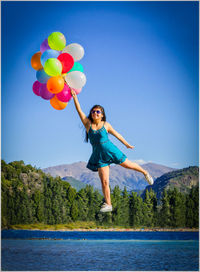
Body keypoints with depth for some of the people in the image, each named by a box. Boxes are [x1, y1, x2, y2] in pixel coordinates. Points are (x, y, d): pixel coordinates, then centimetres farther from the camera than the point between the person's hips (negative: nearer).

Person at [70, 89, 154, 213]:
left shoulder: (106, 125, -4)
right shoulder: (88, 124, -4)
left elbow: (116, 134, 9)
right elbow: (79, 111, -11)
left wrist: (127, 144, 20)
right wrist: (75, 97, -20)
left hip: (110, 150, 0)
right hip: (99, 155, 0)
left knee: (129, 165, 16)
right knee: (104, 181, -2)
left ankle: (145, 173, 45)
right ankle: (108, 205, 7)